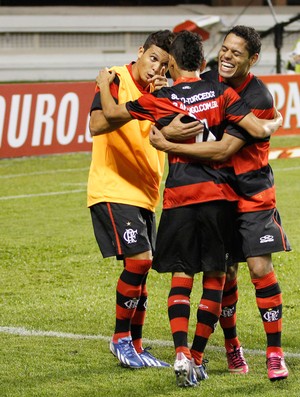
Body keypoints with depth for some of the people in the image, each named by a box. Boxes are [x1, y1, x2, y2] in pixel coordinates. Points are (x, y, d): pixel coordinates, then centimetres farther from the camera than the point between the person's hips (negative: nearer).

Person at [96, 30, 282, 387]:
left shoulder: (160, 99, -1)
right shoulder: (220, 93, 1)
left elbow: (112, 113, 6)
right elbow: (258, 129, -4)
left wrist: (104, 83, 24)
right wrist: (275, 123, 19)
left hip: (179, 196, 0)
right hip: (218, 194, 1)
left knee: (181, 275, 6)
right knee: (215, 275, 10)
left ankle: (181, 354, -12)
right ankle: (198, 358, 11)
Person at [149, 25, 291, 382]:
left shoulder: (258, 99, -20)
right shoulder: (209, 81, -1)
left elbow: (222, 151, -25)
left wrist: (168, 146, -24)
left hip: (252, 194, -4)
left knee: (260, 268, -12)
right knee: (223, 272, 6)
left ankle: (275, 353, -4)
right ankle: (231, 346, 22)